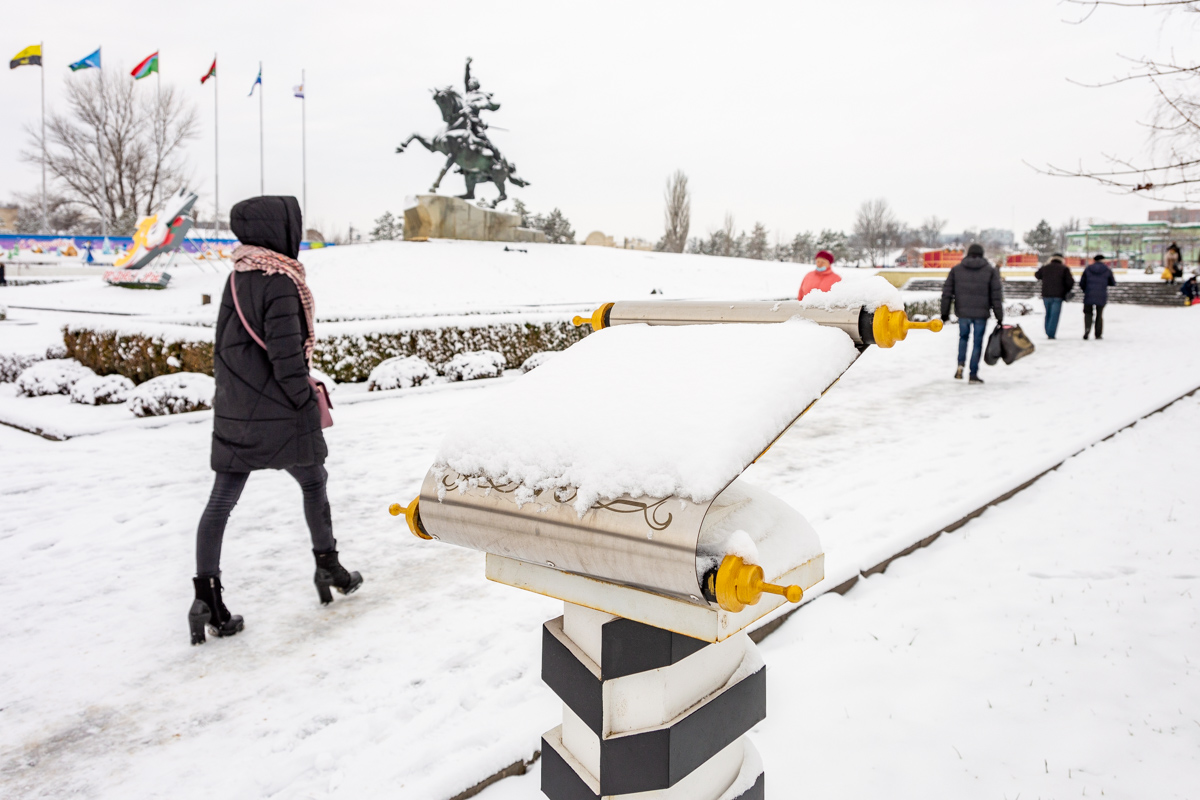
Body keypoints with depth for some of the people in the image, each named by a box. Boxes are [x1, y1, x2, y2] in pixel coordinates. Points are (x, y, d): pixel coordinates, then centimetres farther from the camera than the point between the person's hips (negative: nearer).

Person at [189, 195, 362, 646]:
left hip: (233, 412, 7)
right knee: (313, 483, 15)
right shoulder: (280, 283, -16)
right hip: (279, 412, -6)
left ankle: (207, 596, 4)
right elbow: (285, 353, -19)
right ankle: (328, 568, 29)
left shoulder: (236, 277, 8)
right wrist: (307, 401, -8)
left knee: (221, 502, 6)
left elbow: (227, 346, 14)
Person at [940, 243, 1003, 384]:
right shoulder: (991, 271, 3)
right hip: (981, 313, -1)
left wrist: (944, 313, 9)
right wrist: (999, 317, 1)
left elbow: (947, 292, 3)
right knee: (978, 342, 6)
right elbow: (996, 295, -1)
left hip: (962, 312, 1)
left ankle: (961, 364, 2)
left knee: (963, 337, 22)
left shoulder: (956, 269, 6)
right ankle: (974, 374, 8)